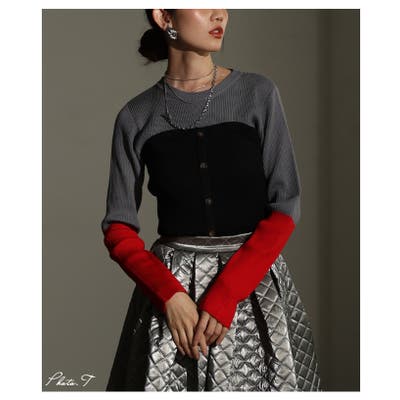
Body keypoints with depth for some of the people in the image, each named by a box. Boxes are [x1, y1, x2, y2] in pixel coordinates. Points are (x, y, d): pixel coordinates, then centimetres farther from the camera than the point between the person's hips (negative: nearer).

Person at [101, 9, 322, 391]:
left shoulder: (258, 93, -1)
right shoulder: (136, 116, 1)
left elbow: (285, 207, -5)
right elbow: (118, 228, 2)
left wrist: (224, 295, -14)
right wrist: (170, 295, -15)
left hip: (254, 275, 0)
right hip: (169, 284, 0)